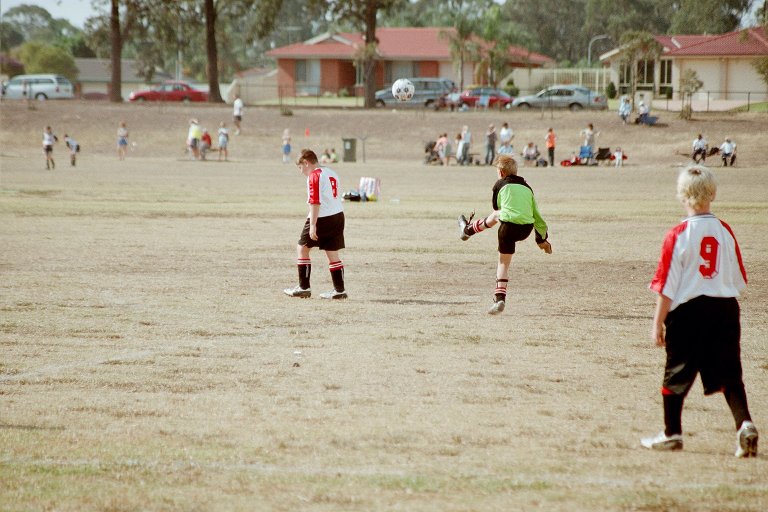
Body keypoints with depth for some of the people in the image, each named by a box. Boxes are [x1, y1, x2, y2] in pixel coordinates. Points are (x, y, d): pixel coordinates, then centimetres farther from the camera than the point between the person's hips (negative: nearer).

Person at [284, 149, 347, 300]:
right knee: (333, 253, 11)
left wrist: (312, 225, -20)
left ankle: (304, 288, 4)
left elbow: (315, 202, -18)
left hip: (322, 217, -8)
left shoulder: (314, 176, -10)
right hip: (338, 215, 8)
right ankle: (339, 290, 8)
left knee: (302, 248, 5)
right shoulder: (331, 173, 17)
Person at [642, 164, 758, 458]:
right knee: (729, 374, 7)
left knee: (677, 374, 10)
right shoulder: (725, 231, 2)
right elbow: (739, 280, 10)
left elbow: (666, 285, -10)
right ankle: (745, 424, -13)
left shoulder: (678, 235, -11)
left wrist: (658, 323, -4)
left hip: (688, 311, -3)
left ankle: (672, 434, 19)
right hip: (725, 309, 3)